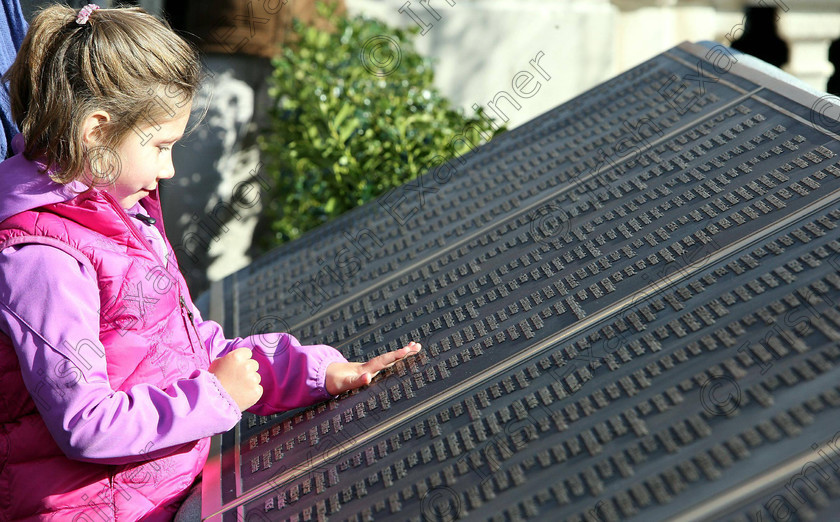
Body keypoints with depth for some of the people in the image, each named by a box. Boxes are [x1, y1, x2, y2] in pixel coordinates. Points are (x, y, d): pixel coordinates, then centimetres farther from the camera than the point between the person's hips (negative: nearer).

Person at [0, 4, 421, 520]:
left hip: (176, 477, 8)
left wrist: (317, 371, 5)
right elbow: (84, 426, -20)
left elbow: (196, 347, 11)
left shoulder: (124, 212, 11)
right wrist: (214, 396, -14)